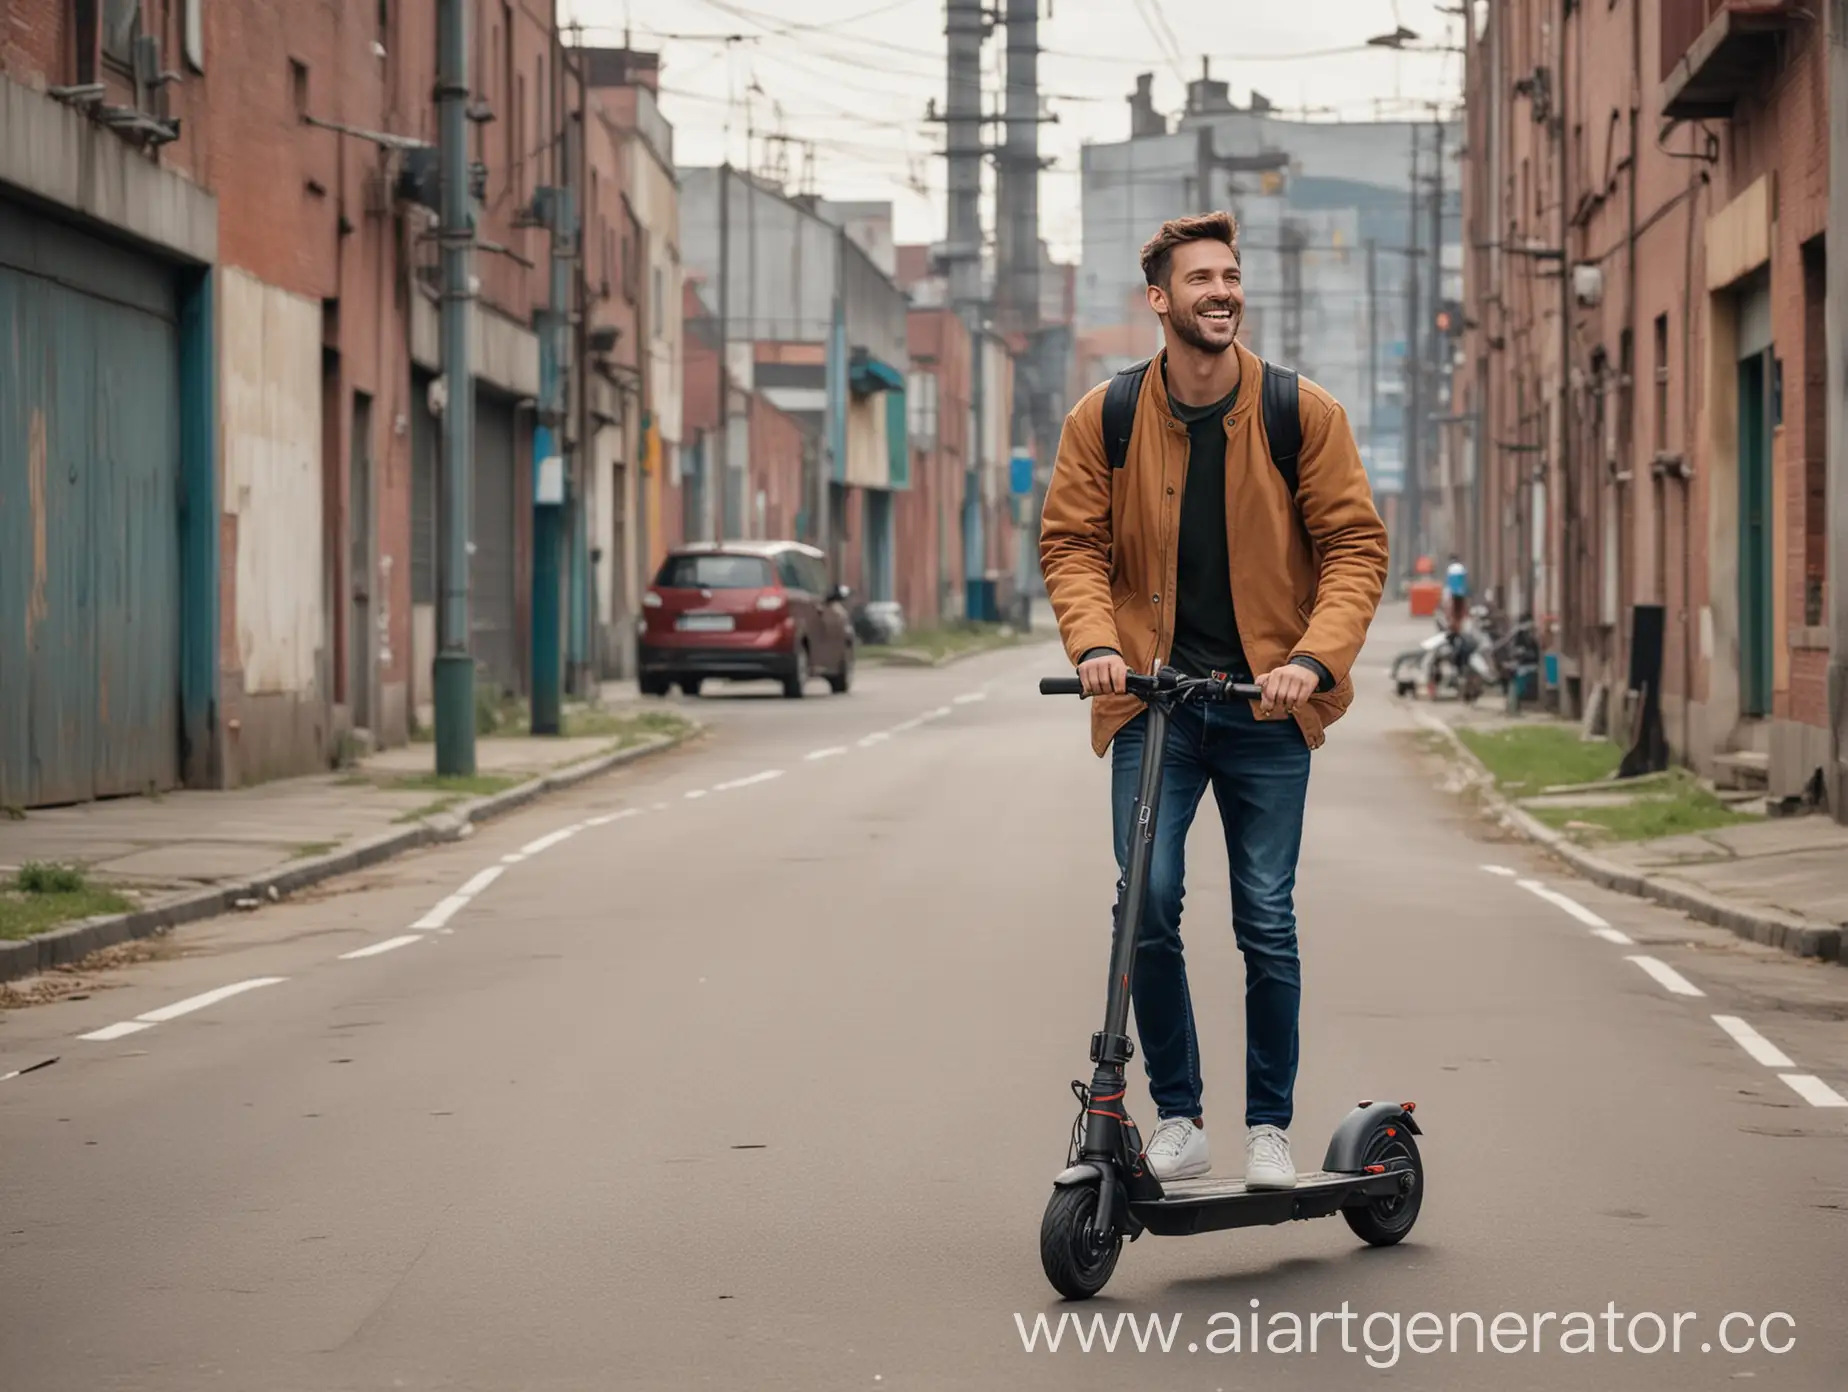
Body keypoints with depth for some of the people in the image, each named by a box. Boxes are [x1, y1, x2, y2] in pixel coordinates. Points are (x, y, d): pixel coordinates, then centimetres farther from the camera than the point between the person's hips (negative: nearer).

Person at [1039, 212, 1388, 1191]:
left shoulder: (1303, 414, -1)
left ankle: (1269, 1128, 14)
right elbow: (1071, 543, 4)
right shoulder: (1103, 420, 1)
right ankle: (1177, 1118, 6)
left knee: (1267, 920, 1)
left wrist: (1315, 655, -16)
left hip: (1266, 706, 0)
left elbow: (1355, 545, -1)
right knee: (1147, 908, -9)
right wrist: (1093, 639, -15)